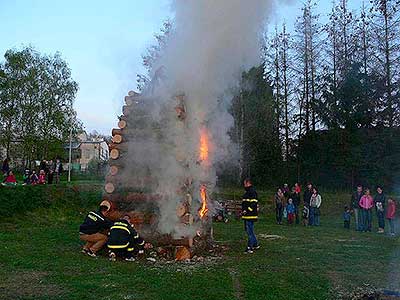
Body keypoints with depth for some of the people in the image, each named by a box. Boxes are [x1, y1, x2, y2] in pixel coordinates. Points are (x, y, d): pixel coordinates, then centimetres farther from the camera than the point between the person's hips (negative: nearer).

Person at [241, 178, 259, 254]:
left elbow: (253, 203, -22)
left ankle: (249, 248, -2)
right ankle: (255, 244, 27)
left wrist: (246, 211, -22)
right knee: (248, 230, 17)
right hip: (247, 215, 11)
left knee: (250, 231, -6)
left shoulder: (252, 192, -15)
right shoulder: (248, 192, 18)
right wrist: (243, 210, 19)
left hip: (250, 215, -11)